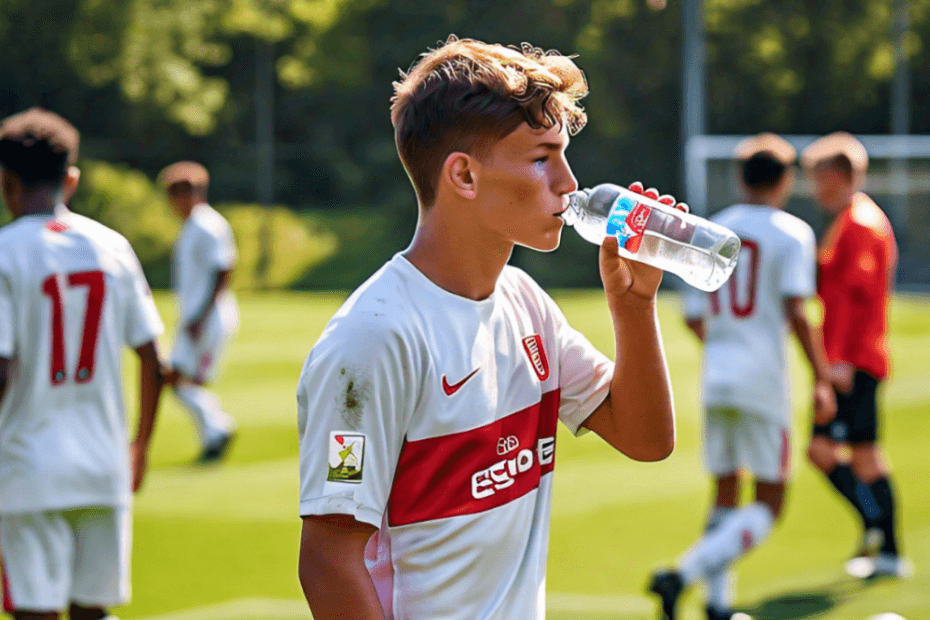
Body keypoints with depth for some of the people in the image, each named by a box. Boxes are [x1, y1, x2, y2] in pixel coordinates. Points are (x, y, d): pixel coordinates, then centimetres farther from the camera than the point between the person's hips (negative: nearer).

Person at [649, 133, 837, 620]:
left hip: (715, 378, 5)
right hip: (763, 378, -5)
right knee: (768, 506, 1)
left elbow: (693, 317, 11)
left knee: (725, 496, 17)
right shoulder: (792, 233, -5)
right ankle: (685, 572, -18)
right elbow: (796, 312, -15)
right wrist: (822, 379, -11)